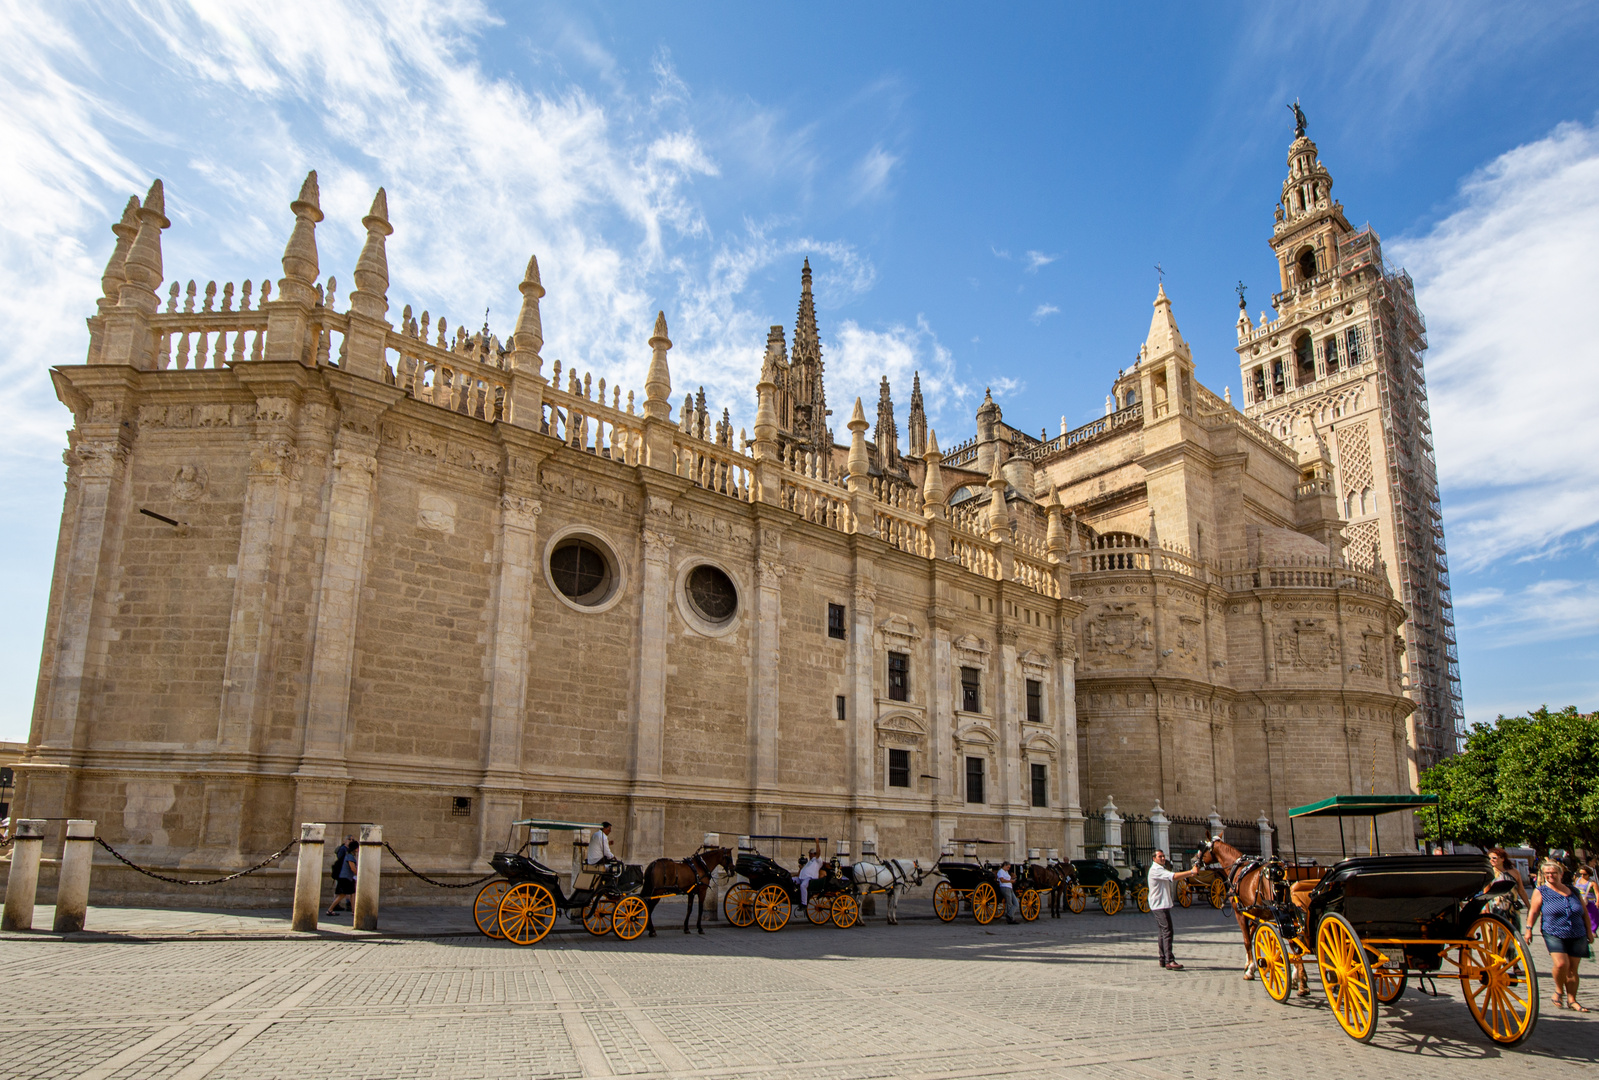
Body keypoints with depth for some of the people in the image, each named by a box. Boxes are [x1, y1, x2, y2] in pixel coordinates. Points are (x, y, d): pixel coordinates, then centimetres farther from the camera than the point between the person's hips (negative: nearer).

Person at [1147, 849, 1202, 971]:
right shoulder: (1155, 870, -16)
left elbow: (1174, 878, 21)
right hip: (1160, 905, -11)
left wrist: (1190, 874, 5)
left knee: (1164, 932, 13)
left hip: (1163, 905, 11)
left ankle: (1163, 959, 17)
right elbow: (1173, 877, -27)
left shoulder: (1161, 869, 21)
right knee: (1167, 932, -15)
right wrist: (1191, 872, -30)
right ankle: (1169, 961, -19)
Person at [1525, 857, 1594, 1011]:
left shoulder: (1573, 891, 10)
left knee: (1572, 969, 3)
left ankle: (1571, 1000, 13)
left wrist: (1589, 931, 15)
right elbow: (1533, 912, -1)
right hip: (1554, 935, -3)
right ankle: (1559, 991, 6)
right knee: (1561, 964, -18)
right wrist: (1528, 929, -9)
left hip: (1577, 936, 3)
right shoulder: (1541, 892, 1)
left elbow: (1584, 912, 18)